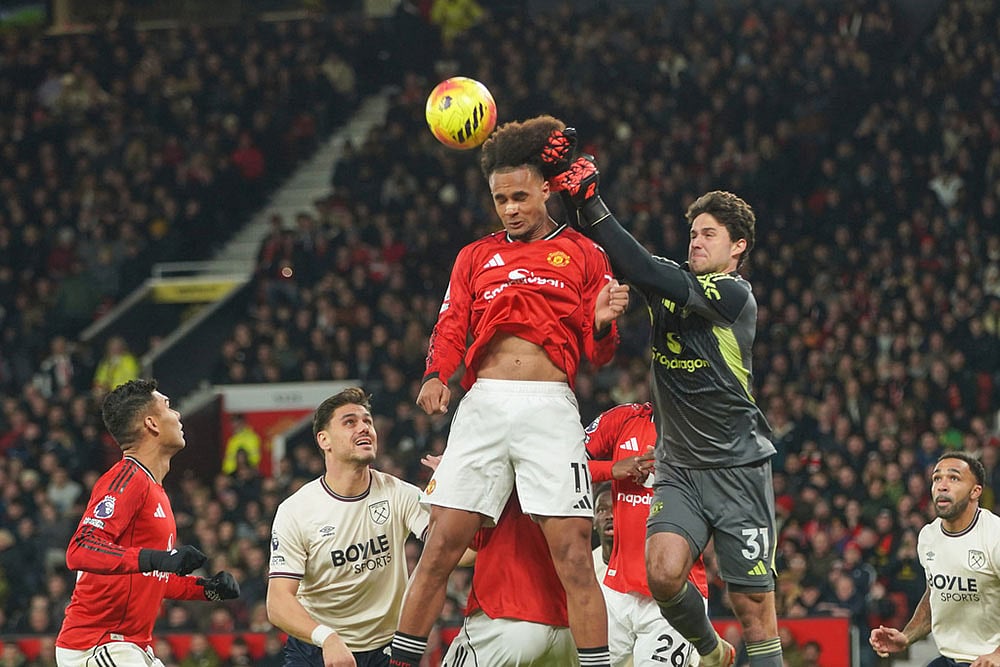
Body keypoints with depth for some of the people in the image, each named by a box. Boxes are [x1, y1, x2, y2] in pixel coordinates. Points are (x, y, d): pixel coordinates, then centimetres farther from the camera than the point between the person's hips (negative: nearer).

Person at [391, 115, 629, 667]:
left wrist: (603, 323, -13)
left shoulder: (584, 256, 13)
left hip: (550, 408, -2)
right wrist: (435, 377, -9)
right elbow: (450, 327, 12)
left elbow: (596, 353, 10)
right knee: (440, 548, -3)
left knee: (573, 556, -9)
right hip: (483, 405, 2)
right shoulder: (476, 257, 20)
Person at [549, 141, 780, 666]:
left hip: (738, 468, -4)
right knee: (663, 573, -18)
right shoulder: (673, 280, 8)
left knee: (753, 604, -6)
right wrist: (572, 185, -19)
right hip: (678, 467, 4)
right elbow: (616, 255, -1)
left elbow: (651, 274, -22)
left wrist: (592, 205, -26)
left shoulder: (735, 295, -10)